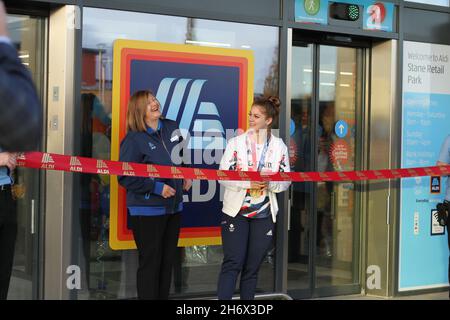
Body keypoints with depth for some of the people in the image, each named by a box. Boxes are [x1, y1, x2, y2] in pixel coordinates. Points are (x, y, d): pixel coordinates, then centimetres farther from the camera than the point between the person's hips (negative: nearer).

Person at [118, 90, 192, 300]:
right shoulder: (134, 139, -15)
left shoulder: (172, 128, 5)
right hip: (147, 210, -6)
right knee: (150, 262, 1)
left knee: (167, 261, 13)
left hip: (173, 207, 6)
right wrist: (156, 188, -20)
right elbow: (125, 177, -18)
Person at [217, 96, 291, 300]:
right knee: (233, 263, -9)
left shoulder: (279, 146, 3)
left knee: (252, 267, 8)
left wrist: (269, 183, -18)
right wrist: (247, 182, -22)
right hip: (236, 212, -2)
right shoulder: (236, 142, -3)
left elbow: (285, 181, 3)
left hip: (264, 215, 2)